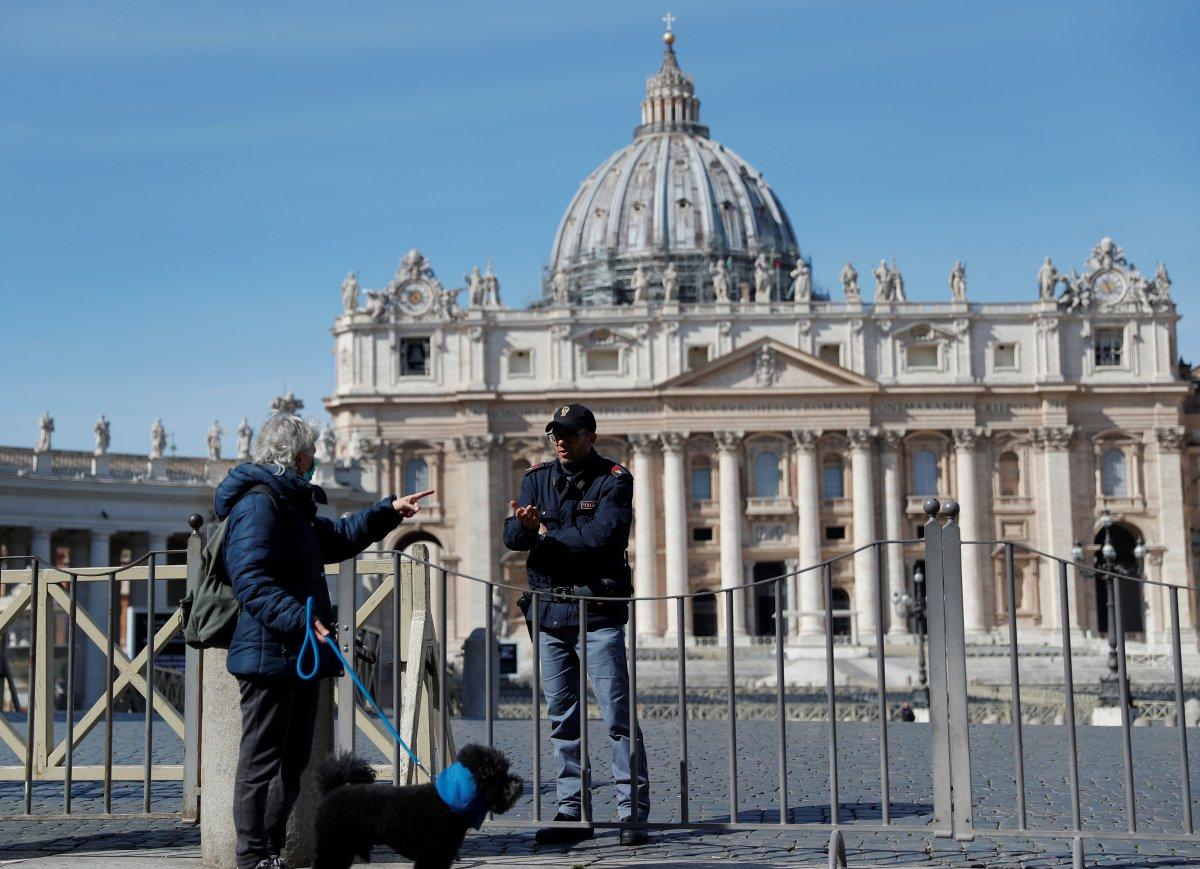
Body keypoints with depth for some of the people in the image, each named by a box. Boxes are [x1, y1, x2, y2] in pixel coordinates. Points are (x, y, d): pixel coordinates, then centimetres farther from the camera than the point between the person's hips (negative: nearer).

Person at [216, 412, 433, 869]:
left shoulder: (291, 504, 20)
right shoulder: (258, 504, -14)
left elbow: (339, 538, 36)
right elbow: (252, 581, -25)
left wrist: (388, 511, 34)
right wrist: (298, 618, -34)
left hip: (297, 656, 11)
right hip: (269, 655, -11)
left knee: (293, 759, 15)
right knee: (262, 758, -5)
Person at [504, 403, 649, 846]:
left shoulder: (614, 480, -2)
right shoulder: (537, 478, 11)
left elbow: (602, 535, -18)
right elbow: (512, 536, 0)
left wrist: (547, 534, -7)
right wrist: (525, 525, -23)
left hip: (598, 610, -5)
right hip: (549, 610, 5)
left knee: (617, 714, -5)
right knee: (563, 718, 8)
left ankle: (632, 812, -2)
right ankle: (572, 811, 14)